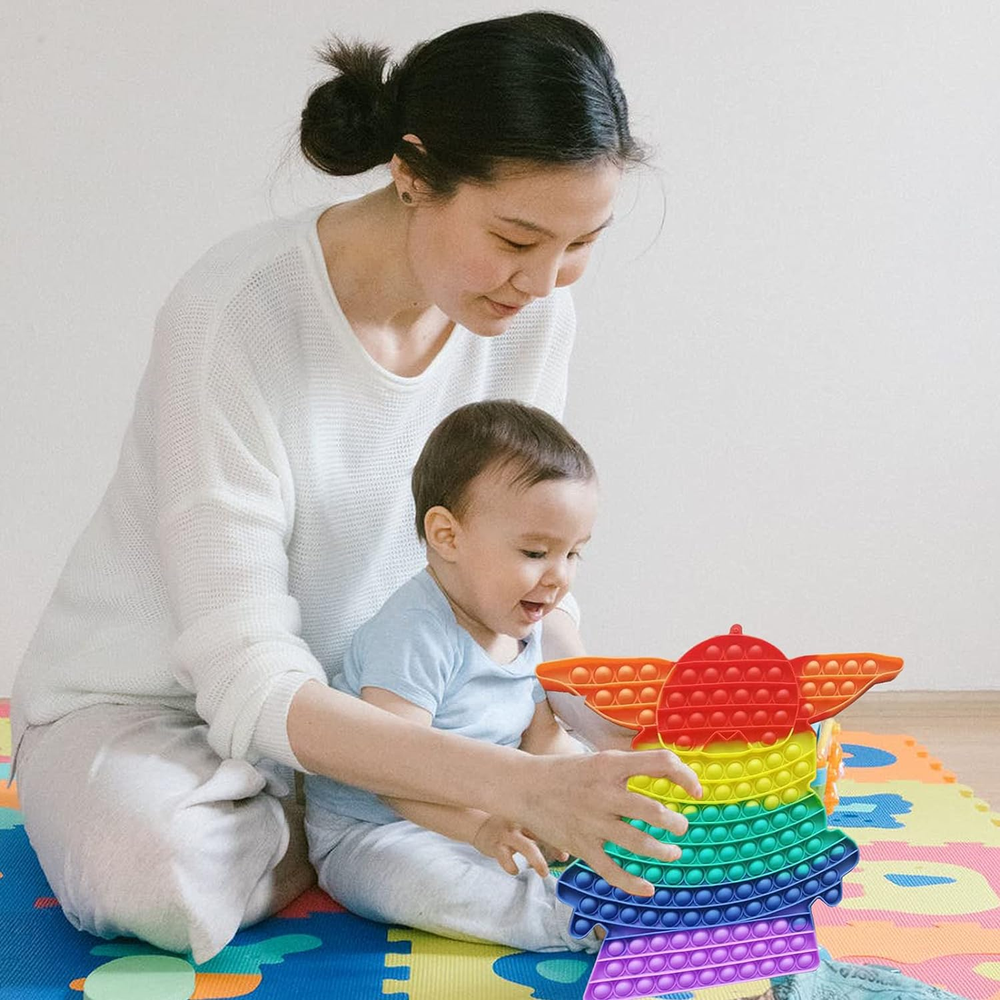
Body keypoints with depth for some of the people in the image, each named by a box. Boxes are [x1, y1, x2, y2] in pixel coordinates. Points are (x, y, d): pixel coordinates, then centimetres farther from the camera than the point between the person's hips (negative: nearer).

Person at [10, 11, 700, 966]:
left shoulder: (532, 309, -10)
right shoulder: (235, 312, -30)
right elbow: (248, 682, -32)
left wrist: (616, 719, -18)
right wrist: (517, 784, -43)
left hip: (363, 693, 5)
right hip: (140, 699, -5)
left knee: (629, 765, -11)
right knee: (156, 874, -37)